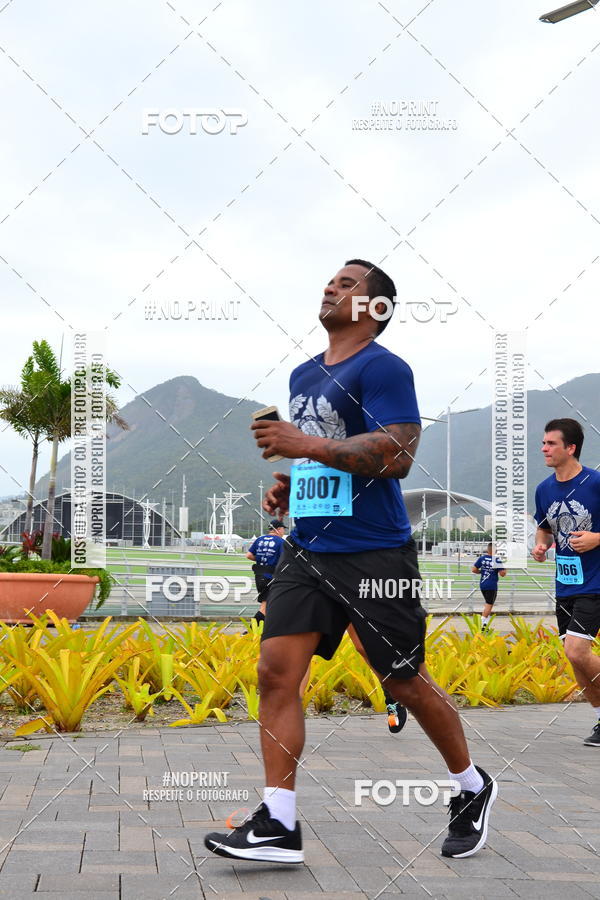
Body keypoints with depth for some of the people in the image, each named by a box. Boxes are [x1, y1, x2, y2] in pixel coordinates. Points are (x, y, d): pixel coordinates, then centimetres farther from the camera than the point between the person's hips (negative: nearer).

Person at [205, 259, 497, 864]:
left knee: (405, 682, 3)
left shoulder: (383, 369, -9)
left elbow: (398, 455, -21)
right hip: (308, 550, 7)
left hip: (375, 556, -7)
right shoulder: (302, 376, 17)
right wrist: (288, 486, 10)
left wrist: (307, 444, -25)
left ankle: (473, 789, 27)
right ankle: (278, 825, -2)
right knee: (275, 671, -6)